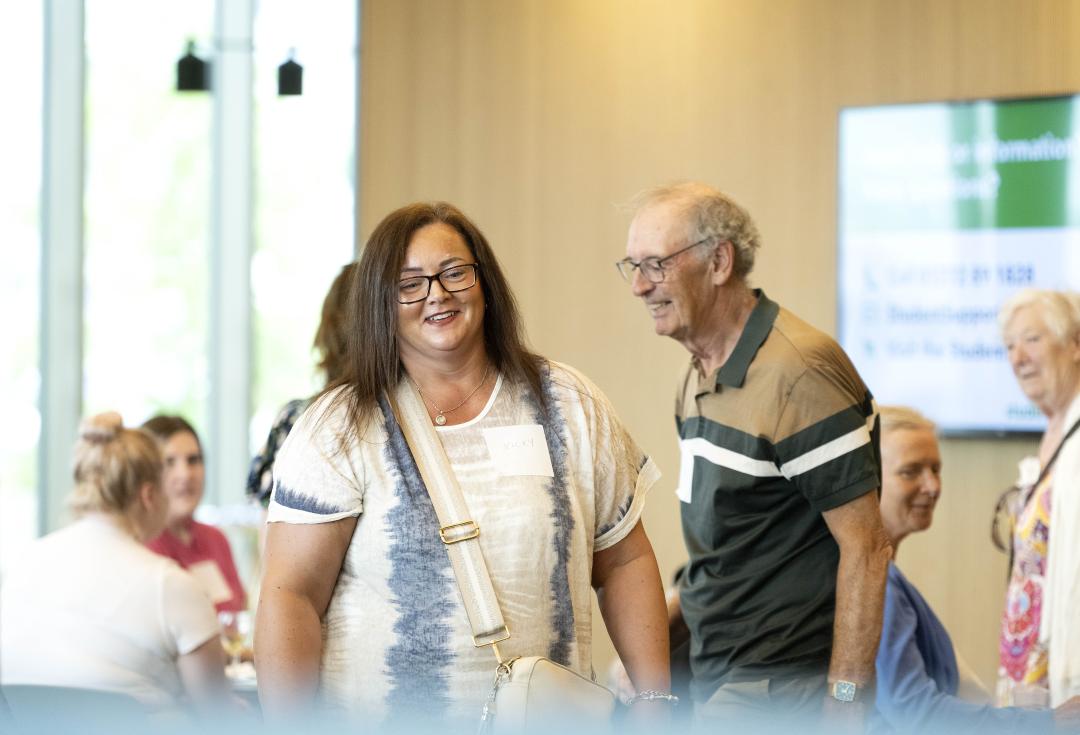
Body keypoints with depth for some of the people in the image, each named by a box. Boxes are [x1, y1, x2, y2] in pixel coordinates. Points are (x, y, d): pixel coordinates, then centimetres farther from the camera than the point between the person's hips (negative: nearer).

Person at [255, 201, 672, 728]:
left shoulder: (568, 405, 5)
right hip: (377, 719, -2)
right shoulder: (338, 428, -5)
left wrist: (654, 699, 0)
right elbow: (290, 593, -9)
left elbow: (624, 563, 8)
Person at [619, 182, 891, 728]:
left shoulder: (800, 375, -17)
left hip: (779, 694, -9)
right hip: (717, 683, 9)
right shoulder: (700, 376, 12)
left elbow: (865, 550, -18)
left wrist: (844, 705, -20)